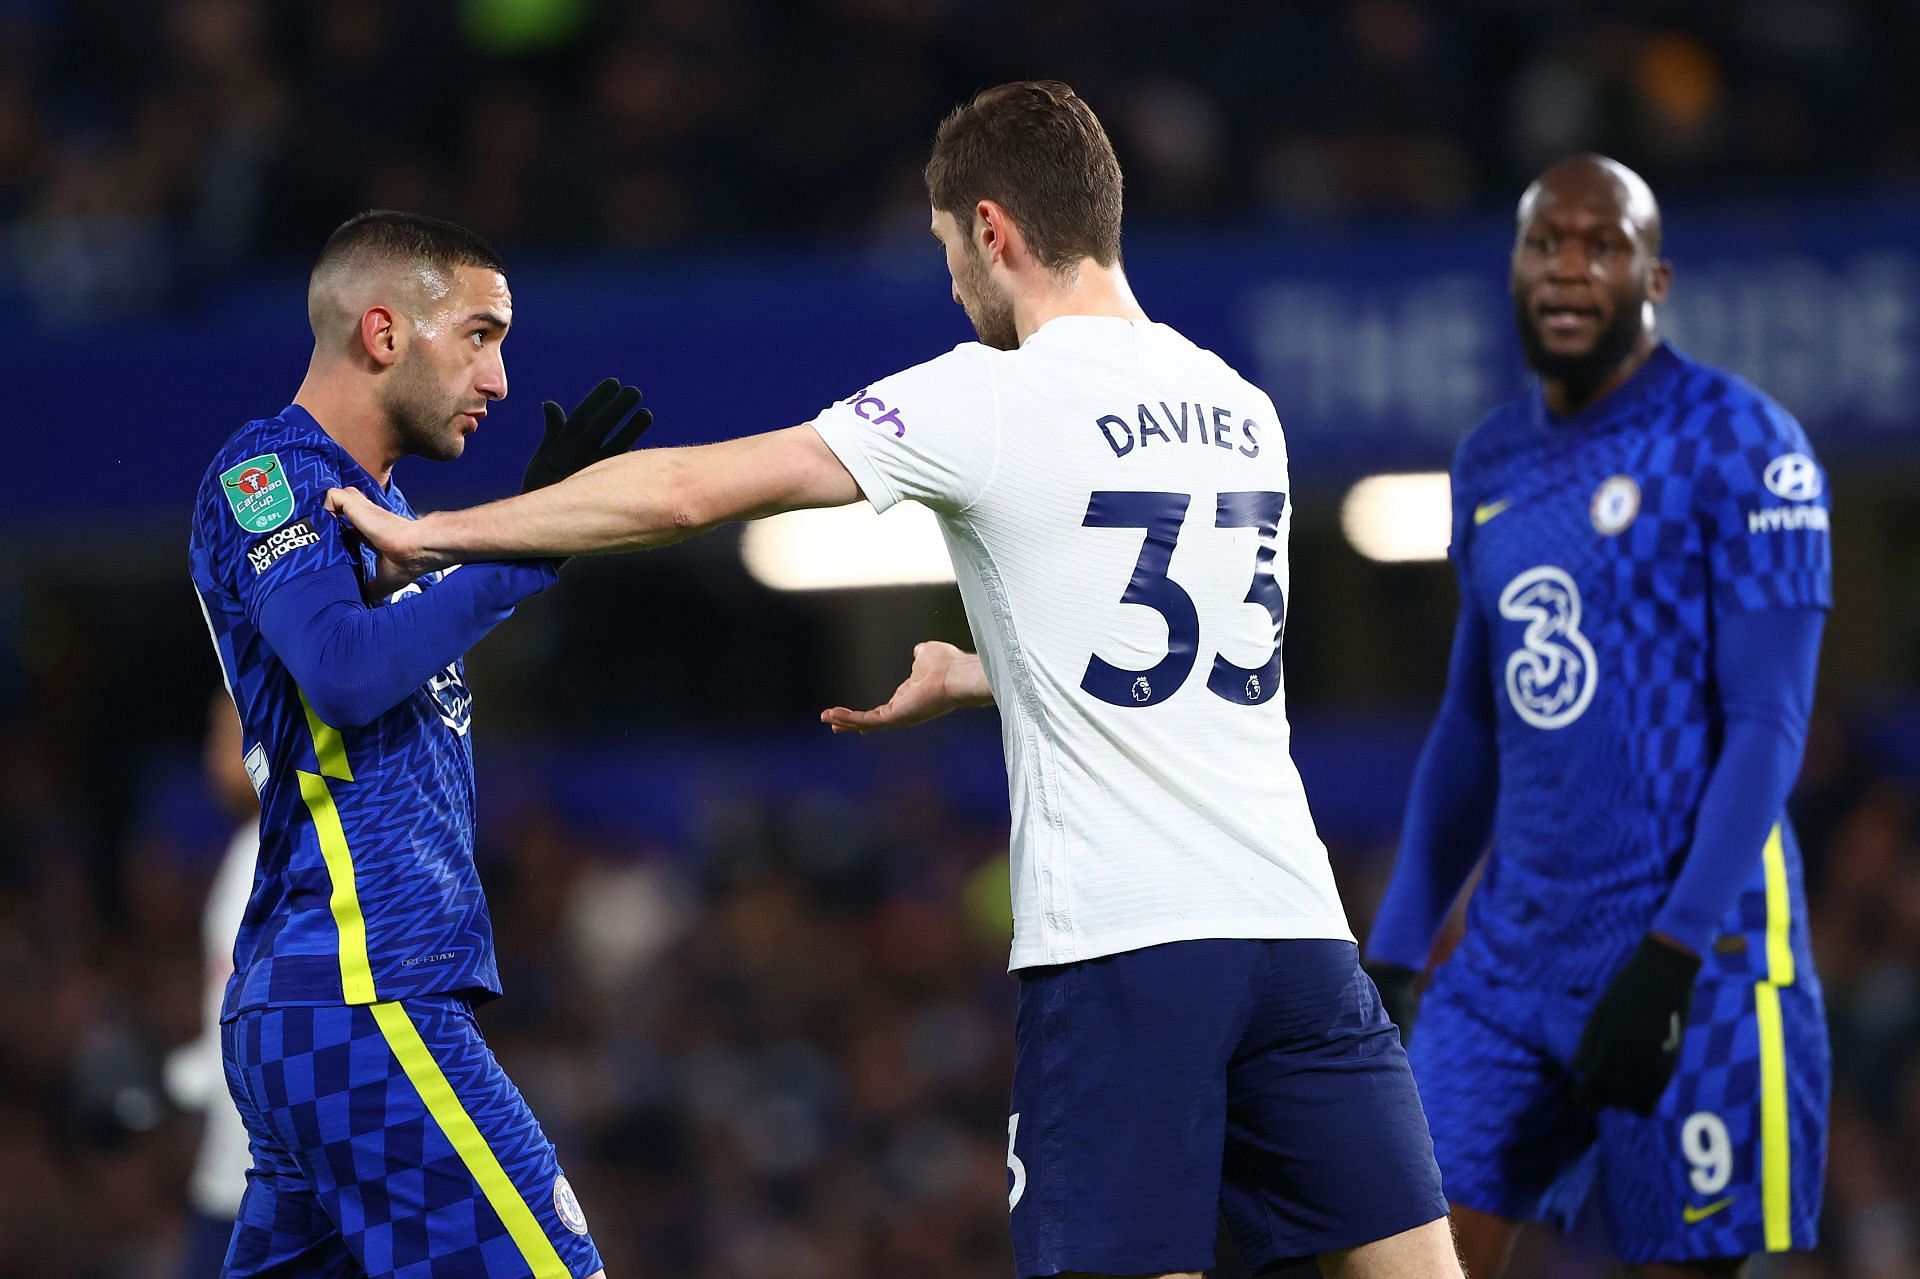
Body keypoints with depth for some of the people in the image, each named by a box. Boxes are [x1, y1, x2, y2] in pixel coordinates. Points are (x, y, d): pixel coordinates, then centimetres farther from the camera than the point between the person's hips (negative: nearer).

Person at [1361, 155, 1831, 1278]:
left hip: (1698, 951, -6)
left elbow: (1769, 724, -13)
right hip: (1518, 944, 6)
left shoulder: (1738, 446, -7)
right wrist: (1394, 955, 18)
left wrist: (1675, 952, -21)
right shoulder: (1492, 466, 15)